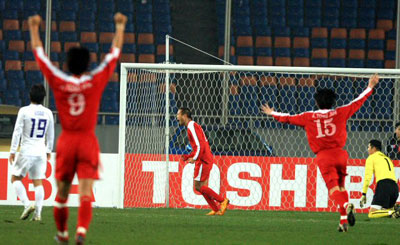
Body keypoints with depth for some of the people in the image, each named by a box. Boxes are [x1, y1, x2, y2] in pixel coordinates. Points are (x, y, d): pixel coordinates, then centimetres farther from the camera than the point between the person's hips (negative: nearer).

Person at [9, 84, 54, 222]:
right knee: (38, 182, 7)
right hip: (41, 152, 4)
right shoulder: (48, 113, 5)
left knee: (15, 178, 8)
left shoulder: (24, 111, -9)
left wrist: (12, 151, -3)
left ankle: (27, 204, -10)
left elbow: (17, 132, -9)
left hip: (27, 152, -4)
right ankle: (38, 214, -1)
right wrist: (48, 151, 27)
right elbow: (50, 135, 14)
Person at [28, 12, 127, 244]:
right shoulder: (96, 81, -5)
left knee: (62, 192, 14)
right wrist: (120, 27, 14)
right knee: (85, 192, -8)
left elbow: (40, 54, 6)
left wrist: (34, 29, 17)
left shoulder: (59, 82, -4)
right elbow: (115, 53, 4)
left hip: (66, 142, 2)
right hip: (88, 141, -2)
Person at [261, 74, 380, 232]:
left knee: (333, 188, -11)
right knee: (341, 187, 16)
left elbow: (289, 118, 16)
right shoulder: (339, 113, 8)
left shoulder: (309, 117, 6)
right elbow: (357, 102, 18)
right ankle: (344, 220, 7)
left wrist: (272, 113, 33)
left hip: (324, 157, -2)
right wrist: (370, 87, 31)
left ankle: (346, 205, -41)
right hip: (340, 154, 2)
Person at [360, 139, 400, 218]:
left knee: (371, 214, -10)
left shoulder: (371, 157, 13)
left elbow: (368, 176, 2)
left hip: (383, 184, -7)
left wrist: (364, 194, 2)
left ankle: (392, 212, -31)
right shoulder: (388, 159, 33)